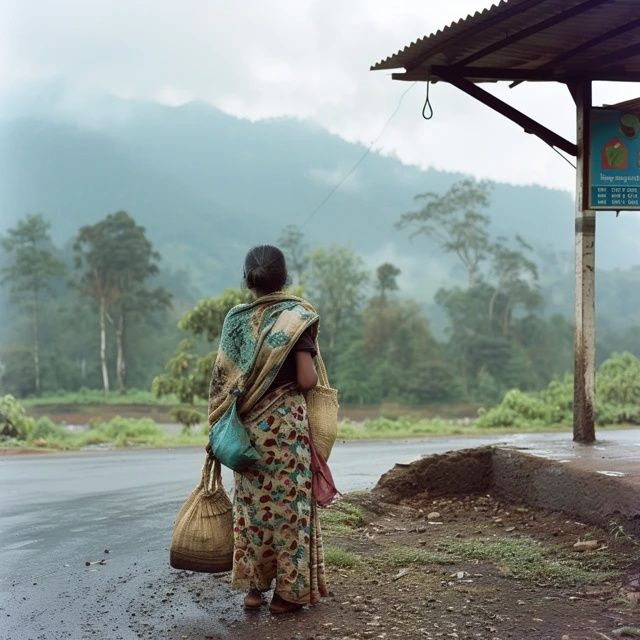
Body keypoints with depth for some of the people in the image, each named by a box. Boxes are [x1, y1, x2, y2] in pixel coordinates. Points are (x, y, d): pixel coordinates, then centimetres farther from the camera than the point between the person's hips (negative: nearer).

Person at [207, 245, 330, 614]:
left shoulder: (236, 319, 3)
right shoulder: (296, 316, -9)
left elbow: (223, 378, 3)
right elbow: (307, 380, -15)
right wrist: (313, 376, 8)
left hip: (246, 426, 4)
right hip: (286, 422, -4)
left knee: (252, 503, 13)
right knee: (289, 502, 5)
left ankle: (253, 587, 18)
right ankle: (287, 591, 11)